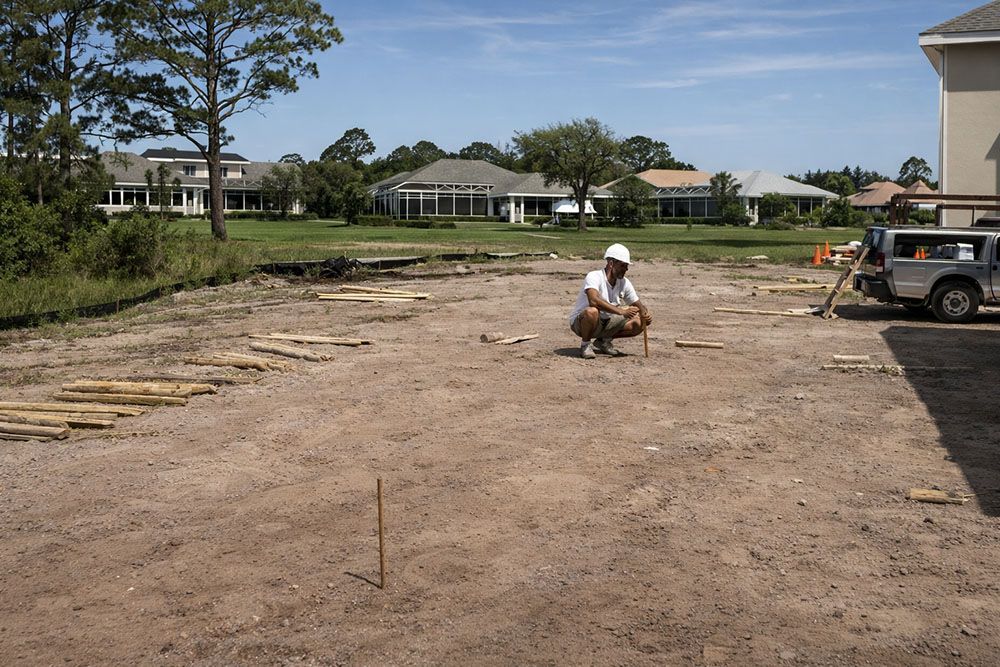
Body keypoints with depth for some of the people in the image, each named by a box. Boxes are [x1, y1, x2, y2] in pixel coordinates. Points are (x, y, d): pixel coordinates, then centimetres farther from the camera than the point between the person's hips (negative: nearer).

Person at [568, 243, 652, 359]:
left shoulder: (624, 282, -1)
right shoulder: (594, 277, -22)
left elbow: (638, 305, 7)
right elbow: (594, 300, -41)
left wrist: (645, 314, -18)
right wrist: (621, 311, -45)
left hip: (606, 322, 7)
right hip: (580, 322, -7)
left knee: (639, 323, -8)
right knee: (592, 311, -41)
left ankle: (603, 342, 8)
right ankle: (585, 345, -13)